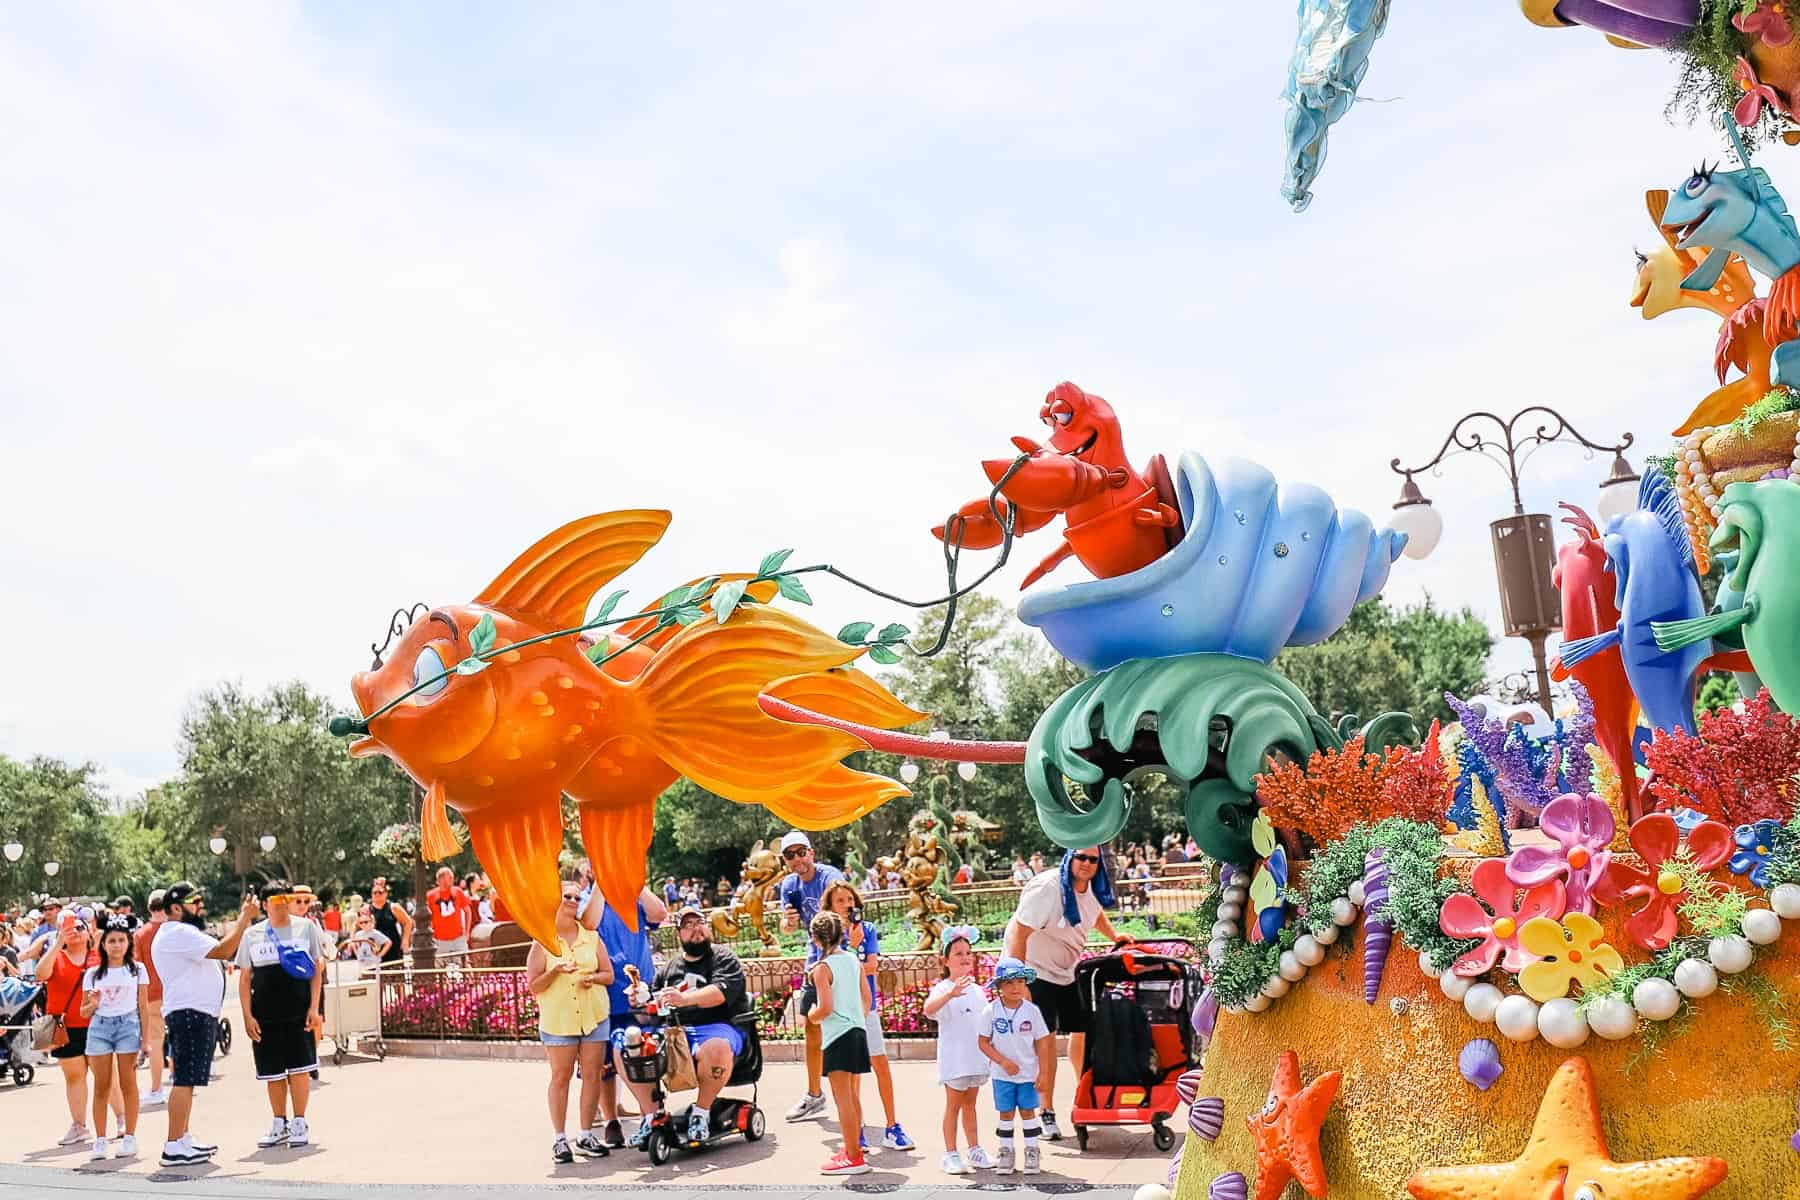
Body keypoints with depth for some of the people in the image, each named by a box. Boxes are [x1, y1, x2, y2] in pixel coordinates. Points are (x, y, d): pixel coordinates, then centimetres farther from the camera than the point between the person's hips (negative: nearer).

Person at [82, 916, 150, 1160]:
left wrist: (145, 1038, 0)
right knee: (101, 1087, 3)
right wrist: (92, 1004, -13)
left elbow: (143, 1006, 5)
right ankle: (100, 1140, 8)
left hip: (128, 1024, -1)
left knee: (128, 1084, 1)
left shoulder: (137, 969, 4)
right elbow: (84, 1012, 10)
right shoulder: (93, 973, 7)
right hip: (99, 1026, 2)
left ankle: (129, 1137, 7)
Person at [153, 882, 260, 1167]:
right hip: (189, 1014, -12)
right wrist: (245, 918, -19)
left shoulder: (184, 933, 20)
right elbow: (223, 950, -24)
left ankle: (183, 1138, 22)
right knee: (185, 1080, -11)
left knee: (187, 1080, 15)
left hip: (197, 1014, 12)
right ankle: (173, 1147, -11)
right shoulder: (178, 933, -15)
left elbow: (220, 949, 20)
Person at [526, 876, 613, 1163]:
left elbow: (609, 974, 10)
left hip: (593, 1016, 3)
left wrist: (592, 977, -11)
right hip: (558, 1019, -3)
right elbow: (533, 986, -3)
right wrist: (555, 971, -19)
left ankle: (586, 1136, 13)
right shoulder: (542, 941, -1)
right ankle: (560, 1139, 9)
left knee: (592, 1075, 3)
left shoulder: (591, 937, 8)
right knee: (560, 1077, 1)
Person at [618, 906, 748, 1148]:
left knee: (716, 1048, -40)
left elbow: (721, 992, -14)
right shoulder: (669, 967, 22)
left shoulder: (724, 958, 6)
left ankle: (701, 1112, -17)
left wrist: (684, 998, -30)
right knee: (623, 1049, -15)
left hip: (716, 1027, -5)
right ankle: (650, 1116, -7)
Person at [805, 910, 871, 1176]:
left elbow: (826, 1007, -18)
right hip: (858, 1030, 7)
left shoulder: (821, 968, -11)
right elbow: (867, 999, 10)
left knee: (843, 1099, -2)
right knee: (853, 1097, 16)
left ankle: (853, 1157, -1)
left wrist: (812, 1017, 1)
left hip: (837, 1035, -7)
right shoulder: (854, 960, 7)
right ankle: (853, 1148, 25)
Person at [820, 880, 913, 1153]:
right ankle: (855, 1132, 15)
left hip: (866, 1006, 2)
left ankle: (891, 1127, 11)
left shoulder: (867, 929, 3)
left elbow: (873, 967, -4)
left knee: (881, 1065, 2)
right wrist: (853, 945, -21)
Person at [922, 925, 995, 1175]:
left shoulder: (976, 989, 9)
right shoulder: (943, 988, -13)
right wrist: (951, 993, -52)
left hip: (976, 1057, 6)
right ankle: (951, 1155, 10)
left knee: (970, 1104, 15)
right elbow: (928, 1008, -35)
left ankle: (975, 1150, 22)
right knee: (953, 1105, 2)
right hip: (954, 1058, -6)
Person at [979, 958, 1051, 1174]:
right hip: (1002, 1074, 0)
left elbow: (1042, 1043, -2)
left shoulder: (1031, 1010, -7)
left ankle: (1032, 1151, 18)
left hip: (1028, 1073, 0)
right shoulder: (991, 1011, -9)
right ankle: (1006, 1152, 20)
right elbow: (983, 1042, -5)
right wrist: (1003, 1061, -15)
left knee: (1027, 1111, 6)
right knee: (1006, 1113, 7)